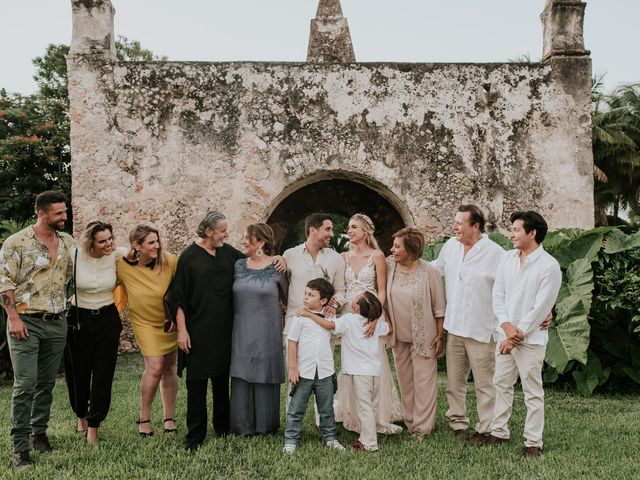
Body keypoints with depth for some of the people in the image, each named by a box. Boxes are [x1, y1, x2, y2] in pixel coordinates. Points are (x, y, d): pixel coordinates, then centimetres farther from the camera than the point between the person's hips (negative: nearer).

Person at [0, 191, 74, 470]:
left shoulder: (67, 242, 7)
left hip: (57, 323, 5)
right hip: (26, 322, -5)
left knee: (47, 382, 12)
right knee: (25, 384, -6)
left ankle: (39, 434, 26)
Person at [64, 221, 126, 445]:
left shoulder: (118, 255, -10)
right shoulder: (73, 256, -14)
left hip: (107, 320, 1)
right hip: (78, 319, 0)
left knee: (103, 376, 0)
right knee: (77, 373, 12)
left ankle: (93, 426, 12)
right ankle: (81, 415, 39)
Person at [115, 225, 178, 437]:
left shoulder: (170, 262, -20)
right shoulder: (122, 266, -17)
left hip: (170, 321, 1)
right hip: (145, 323, -1)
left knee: (169, 367, 9)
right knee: (155, 367, -13)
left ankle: (169, 418, 22)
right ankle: (144, 417, 6)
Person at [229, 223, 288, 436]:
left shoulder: (276, 268, -4)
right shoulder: (238, 266, 5)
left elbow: (286, 298, 7)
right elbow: (230, 296, 14)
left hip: (266, 333, -3)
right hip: (242, 332, 3)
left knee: (264, 377, 7)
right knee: (241, 377, 5)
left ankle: (265, 424, 22)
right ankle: (243, 425, 18)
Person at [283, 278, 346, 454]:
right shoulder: (300, 317, -5)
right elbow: (292, 343, -5)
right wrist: (292, 368, -7)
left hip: (325, 372, 3)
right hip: (303, 372, -3)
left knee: (327, 409, 14)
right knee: (296, 408, 5)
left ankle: (330, 437, 27)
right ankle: (291, 440, 15)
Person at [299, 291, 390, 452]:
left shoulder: (349, 320, -11)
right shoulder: (376, 323, 8)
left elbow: (329, 325, -24)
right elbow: (388, 328, 28)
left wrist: (309, 314, -16)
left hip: (360, 372, -6)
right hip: (375, 371, 6)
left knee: (364, 407, -1)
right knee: (372, 406, 15)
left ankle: (369, 443, 2)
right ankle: (365, 437, 24)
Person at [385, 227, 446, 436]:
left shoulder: (429, 272, -15)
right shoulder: (389, 265, -6)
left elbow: (439, 307, -9)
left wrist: (440, 335, -8)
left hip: (423, 336, -4)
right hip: (399, 335, 5)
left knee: (423, 380, 3)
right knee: (404, 379, 15)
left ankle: (423, 425, 14)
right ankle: (409, 420, 30)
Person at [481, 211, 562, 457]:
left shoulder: (549, 265, -12)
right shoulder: (507, 258, 5)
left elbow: (540, 308, -15)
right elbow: (497, 294, 4)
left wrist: (517, 335, -14)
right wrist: (507, 326, -10)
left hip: (531, 338, -6)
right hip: (505, 334, 6)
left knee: (532, 391, 3)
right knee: (501, 384, 14)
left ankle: (533, 442, 13)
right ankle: (499, 431, 27)